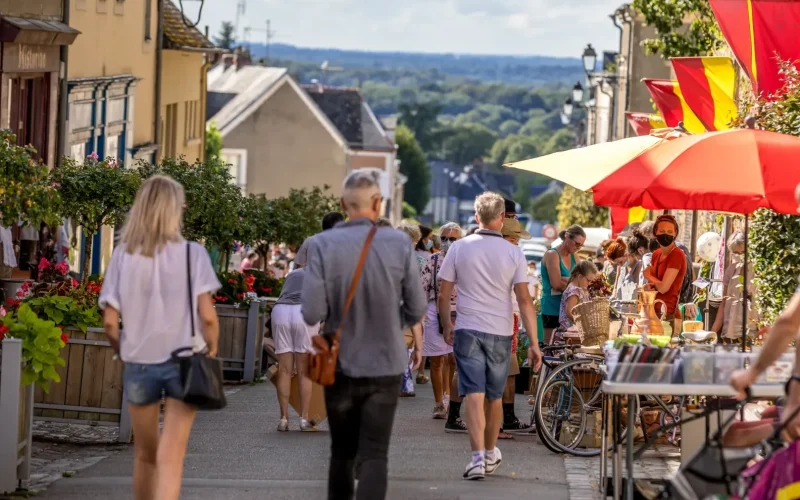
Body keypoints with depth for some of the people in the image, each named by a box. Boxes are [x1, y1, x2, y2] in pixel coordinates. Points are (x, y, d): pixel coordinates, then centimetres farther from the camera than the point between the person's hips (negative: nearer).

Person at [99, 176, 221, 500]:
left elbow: (110, 322, -3)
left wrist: (125, 351, 14)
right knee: (171, 457, -4)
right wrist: (212, 354, 5)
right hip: (184, 362, -2)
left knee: (145, 454, 19)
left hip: (139, 364, 2)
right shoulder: (192, 253, -6)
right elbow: (207, 316, -10)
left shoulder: (123, 255, -1)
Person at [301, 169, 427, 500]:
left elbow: (312, 313, -15)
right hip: (385, 364, -1)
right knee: (374, 455, 0)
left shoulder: (322, 245, -12)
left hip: (341, 364, 1)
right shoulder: (399, 244, -11)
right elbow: (416, 309, -6)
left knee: (342, 452, 17)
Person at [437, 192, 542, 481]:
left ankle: (478, 457, -18)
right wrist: (534, 343, -3)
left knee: (474, 396, -6)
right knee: (494, 397, 15)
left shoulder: (459, 249, -2)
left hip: (468, 330, -1)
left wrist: (447, 328, 16)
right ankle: (490, 454, 31)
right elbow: (524, 300, -5)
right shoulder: (513, 253, -3)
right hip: (500, 333, 1)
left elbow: (443, 296, 0)